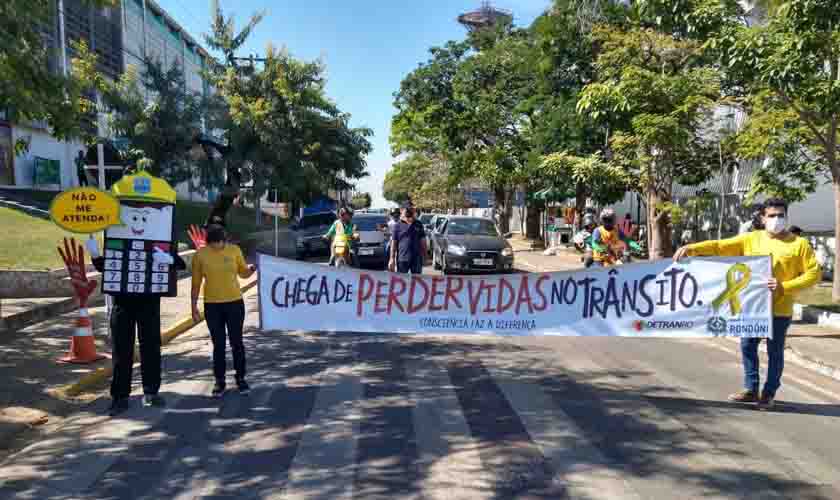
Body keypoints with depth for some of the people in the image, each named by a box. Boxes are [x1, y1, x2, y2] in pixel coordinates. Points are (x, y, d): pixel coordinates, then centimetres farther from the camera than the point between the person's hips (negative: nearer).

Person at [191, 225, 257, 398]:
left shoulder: (234, 250, -2)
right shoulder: (200, 255, -4)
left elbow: (244, 273, 9)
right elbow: (196, 283, 2)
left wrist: (252, 269, -13)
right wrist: (194, 306, 1)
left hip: (235, 302, 0)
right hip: (212, 305, 0)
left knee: (237, 342, 7)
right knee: (218, 344, 7)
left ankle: (241, 378, 20)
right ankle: (220, 381, 18)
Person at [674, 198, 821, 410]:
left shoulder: (799, 244, -2)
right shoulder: (751, 239, 3)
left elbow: (813, 273, -4)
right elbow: (720, 246, -4)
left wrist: (784, 287, -16)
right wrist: (691, 248, -18)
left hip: (779, 309, -3)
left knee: (774, 351, 7)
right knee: (747, 347, 8)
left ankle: (769, 393, 22)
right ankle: (751, 389, 23)